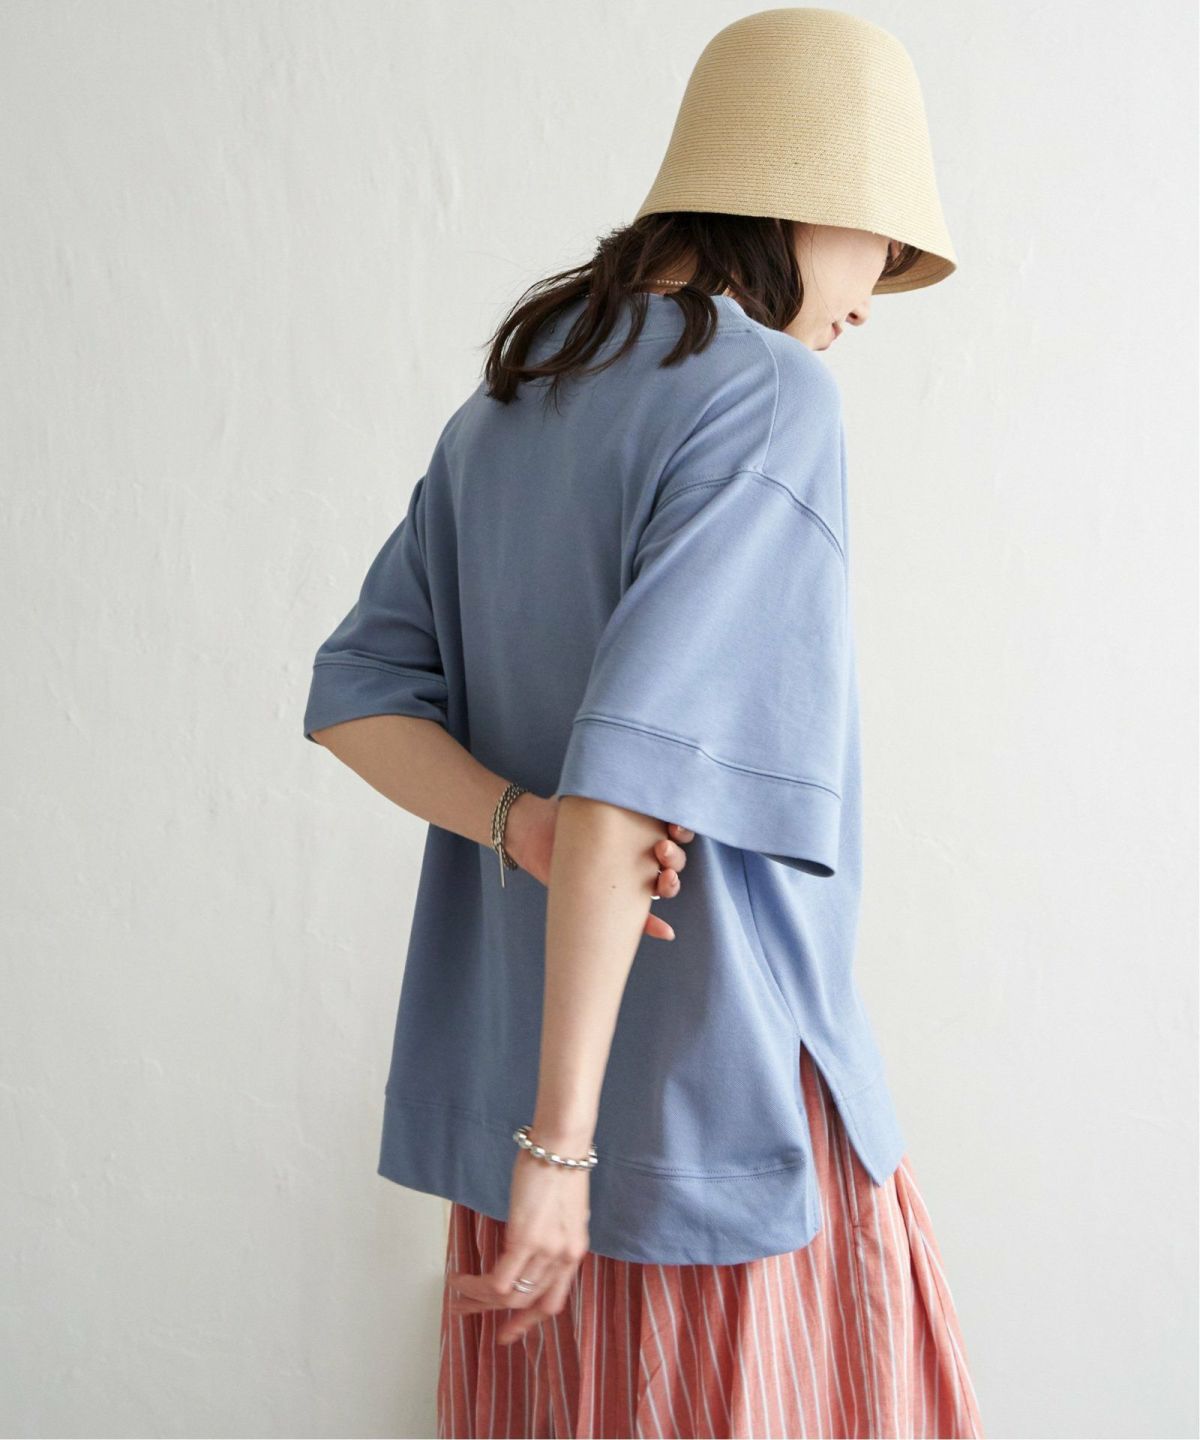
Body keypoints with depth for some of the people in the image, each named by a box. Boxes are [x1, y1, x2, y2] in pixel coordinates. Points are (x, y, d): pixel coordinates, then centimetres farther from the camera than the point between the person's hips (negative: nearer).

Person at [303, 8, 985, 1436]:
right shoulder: (769, 398, -17)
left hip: (517, 1054, 8)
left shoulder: (506, 407, 8)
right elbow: (632, 763, -26)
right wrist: (557, 1140, -25)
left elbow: (354, 695, 5)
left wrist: (523, 826, -11)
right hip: (723, 1090, -7)